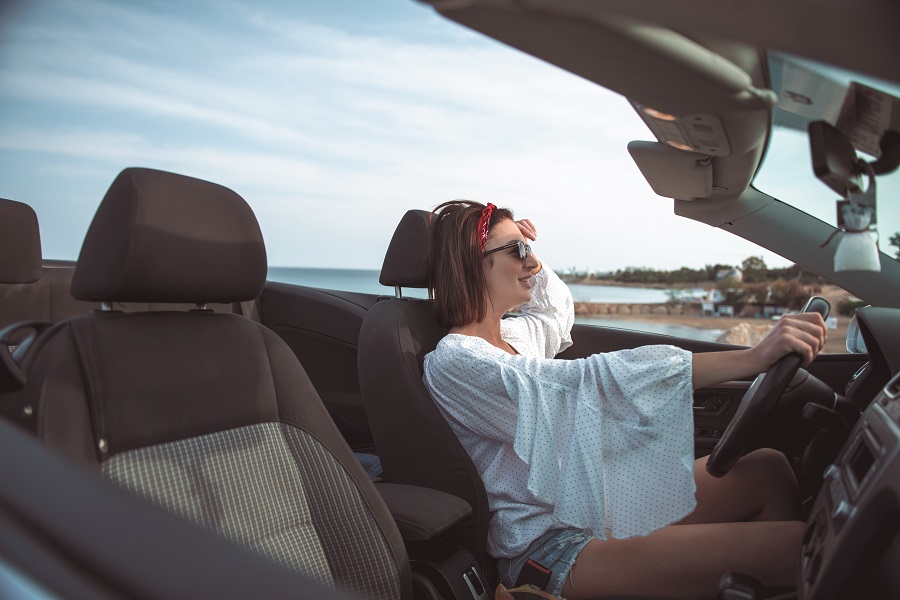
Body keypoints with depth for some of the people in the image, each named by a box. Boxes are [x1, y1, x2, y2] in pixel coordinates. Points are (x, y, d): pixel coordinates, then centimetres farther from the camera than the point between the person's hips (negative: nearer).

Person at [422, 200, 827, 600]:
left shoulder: (510, 335, 9)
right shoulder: (453, 362, -19)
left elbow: (558, 311, 33)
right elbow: (588, 382, -30)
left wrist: (524, 259, 13)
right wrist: (751, 358, -31)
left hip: (592, 501, 9)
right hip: (549, 550, -9)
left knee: (767, 471, -1)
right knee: (784, 544, -19)